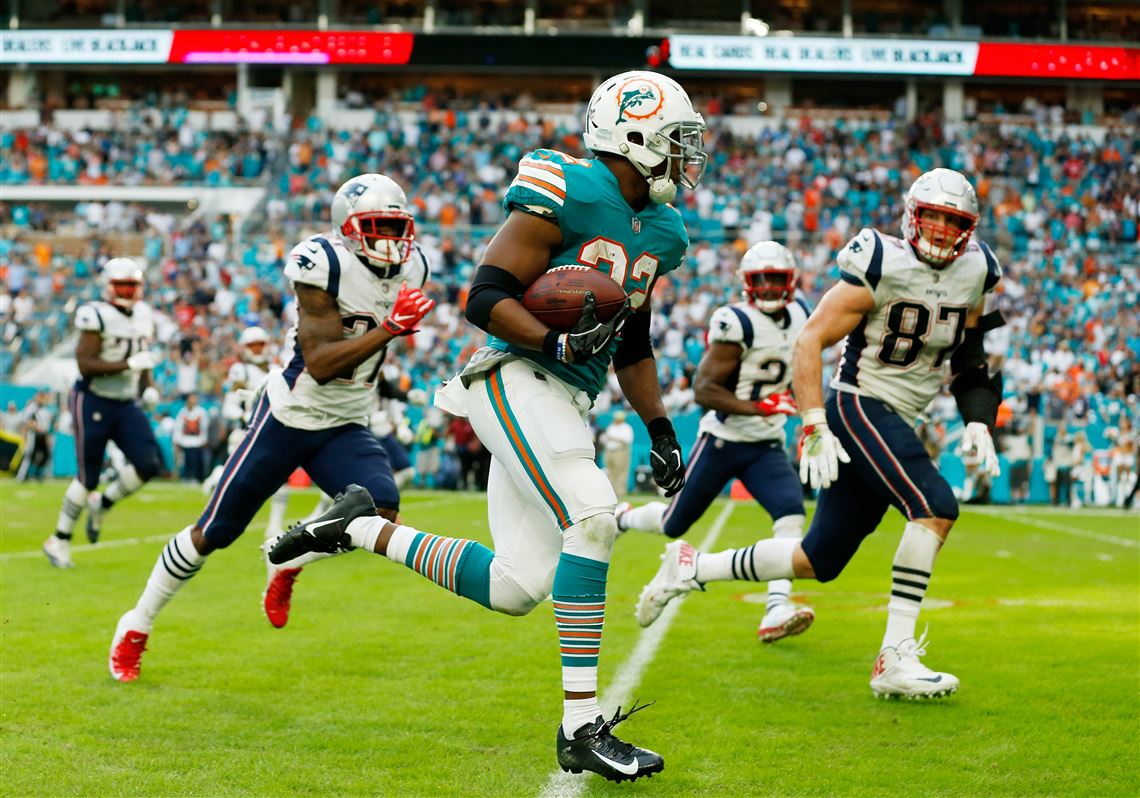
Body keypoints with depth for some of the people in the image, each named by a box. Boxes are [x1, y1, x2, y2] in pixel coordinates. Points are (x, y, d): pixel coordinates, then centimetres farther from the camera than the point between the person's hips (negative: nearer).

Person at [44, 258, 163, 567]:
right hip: (93, 402, -6)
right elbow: (85, 365, -23)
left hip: (126, 404, 6)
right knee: (88, 478, -3)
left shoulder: (143, 315, 6)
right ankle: (59, 540, 14)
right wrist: (129, 364, -29)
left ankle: (102, 504, 14)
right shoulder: (97, 316, -16)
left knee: (149, 464, -11)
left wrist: (147, 388, 4)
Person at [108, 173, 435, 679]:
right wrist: (391, 327, -35)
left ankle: (289, 561, 10)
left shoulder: (408, 268, -2)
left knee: (380, 513, -21)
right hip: (289, 415, -5)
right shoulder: (323, 263, -22)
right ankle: (138, 624, 24)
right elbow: (321, 365, -29)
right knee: (213, 533, 3)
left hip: (345, 428, 5)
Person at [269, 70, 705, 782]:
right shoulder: (568, 194, -12)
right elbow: (485, 297, -14)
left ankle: (358, 530, 20)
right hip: (516, 380, -9)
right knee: (593, 518, -25)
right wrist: (558, 344, -27)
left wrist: (663, 435, 17)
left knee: (517, 589, 2)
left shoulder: (660, 231, 15)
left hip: (567, 402, 9)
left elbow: (632, 346, 24)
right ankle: (582, 727, -21)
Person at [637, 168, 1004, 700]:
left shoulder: (974, 272, 6)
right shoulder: (883, 267, -15)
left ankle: (692, 570, 24)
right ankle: (894, 658, -25)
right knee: (935, 508, -26)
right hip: (858, 407, -8)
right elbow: (810, 341, -15)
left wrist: (977, 420, 5)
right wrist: (814, 429, -22)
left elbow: (967, 358, 20)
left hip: (898, 424, 8)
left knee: (819, 561, 8)